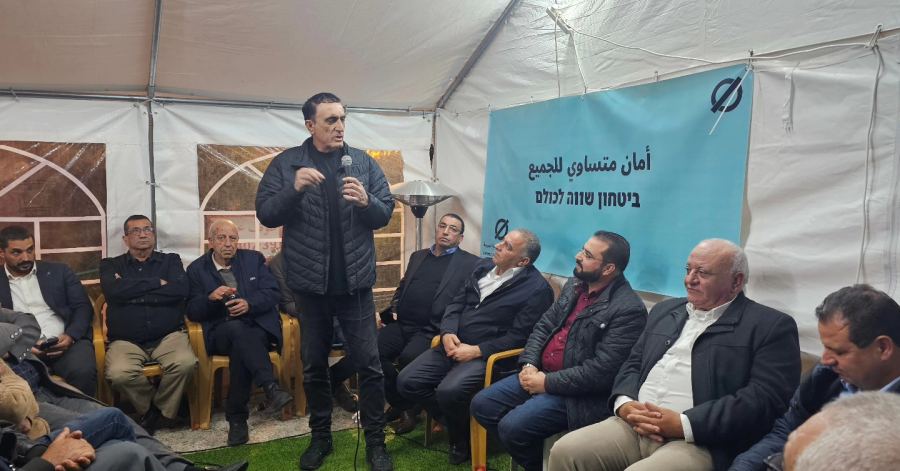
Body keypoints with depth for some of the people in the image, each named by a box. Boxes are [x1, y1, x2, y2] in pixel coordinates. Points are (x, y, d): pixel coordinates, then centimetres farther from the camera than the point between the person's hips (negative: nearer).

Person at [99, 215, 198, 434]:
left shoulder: (171, 260, 16)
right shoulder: (110, 265, 15)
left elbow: (180, 289, -5)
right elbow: (114, 291, -8)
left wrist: (132, 292, -4)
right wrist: (158, 283, -4)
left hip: (169, 335, 0)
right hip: (125, 340, 0)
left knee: (186, 363, -31)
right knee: (119, 374, -32)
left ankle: (156, 411, -2)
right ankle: (155, 408, 0)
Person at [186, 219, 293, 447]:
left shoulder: (254, 259, 12)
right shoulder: (196, 269, 10)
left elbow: (272, 293, 2)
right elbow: (192, 312, 1)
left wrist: (249, 304, -17)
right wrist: (211, 298, -20)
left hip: (257, 325, 1)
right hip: (220, 332, -1)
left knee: (241, 347, -34)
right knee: (237, 329, -37)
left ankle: (236, 417, -29)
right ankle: (271, 388, -47)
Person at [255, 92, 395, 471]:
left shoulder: (363, 163, 3)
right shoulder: (286, 163, 1)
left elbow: (385, 214, 2)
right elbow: (265, 214, -5)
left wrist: (366, 202, -19)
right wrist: (294, 188, -21)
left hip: (354, 281, 0)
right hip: (310, 282, 0)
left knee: (368, 363, 3)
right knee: (314, 364, 14)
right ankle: (320, 436, 31)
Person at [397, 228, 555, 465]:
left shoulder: (537, 289, -10)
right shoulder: (483, 266, 11)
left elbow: (519, 336, -14)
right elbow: (457, 303, 13)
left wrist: (476, 350, -18)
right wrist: (448, 333, -6)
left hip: (487, 355, -7)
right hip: (454, 345, 7)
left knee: (449, 391, -31)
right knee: (407, 382, -8)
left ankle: (463, 436, 1)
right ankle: (453, 421, 12)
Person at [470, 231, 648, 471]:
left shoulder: (628, 309, -19)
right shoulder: (574, 285, 8)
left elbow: (601, 371, -23)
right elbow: (543, 326, 13)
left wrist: (547, 383, -18)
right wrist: (529, 365, -5)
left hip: (578, 393, -8)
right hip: (541, 374, 8)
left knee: (512, 426, -22)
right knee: (482, 405, 1)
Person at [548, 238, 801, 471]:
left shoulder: (771, 327, 0)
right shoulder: (665, 311, 19)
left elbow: (764, 398, -11)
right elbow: (633, 364, 19)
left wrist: (684, 424, -16)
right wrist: (624, 403, -4)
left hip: (700, 442, -5)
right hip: (634, 425, 6)